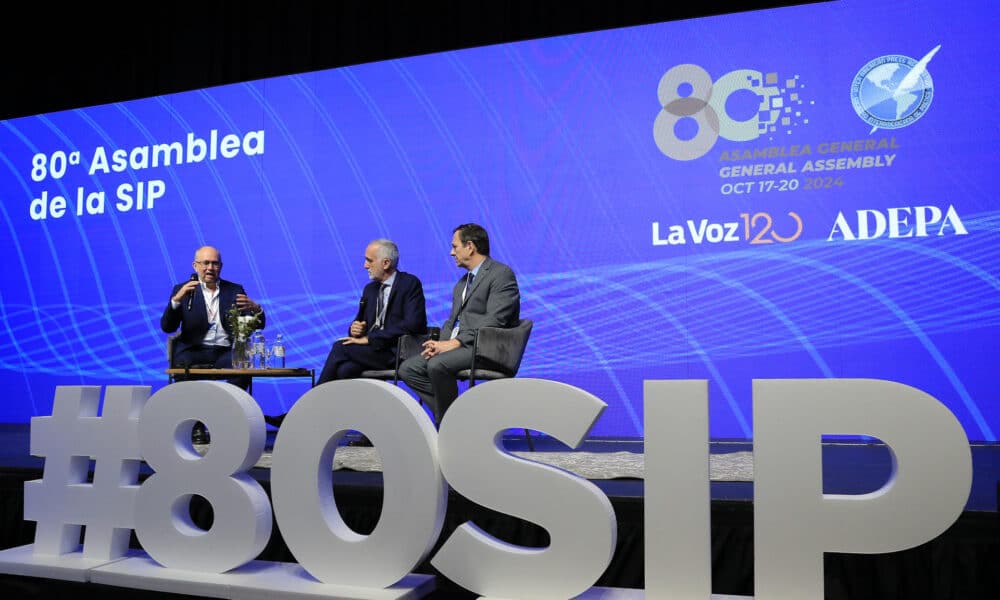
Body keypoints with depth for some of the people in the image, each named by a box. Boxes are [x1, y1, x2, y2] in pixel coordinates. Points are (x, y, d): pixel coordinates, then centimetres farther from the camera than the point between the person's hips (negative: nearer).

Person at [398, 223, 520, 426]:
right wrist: (441, 342, -2)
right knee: (407, 368, -5)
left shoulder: (501, 274, -6)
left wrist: (456, 342, -20)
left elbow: (494, 320, -17)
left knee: (437, 365, -31)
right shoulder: (462, 283, 24)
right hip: (458, 345, 9)